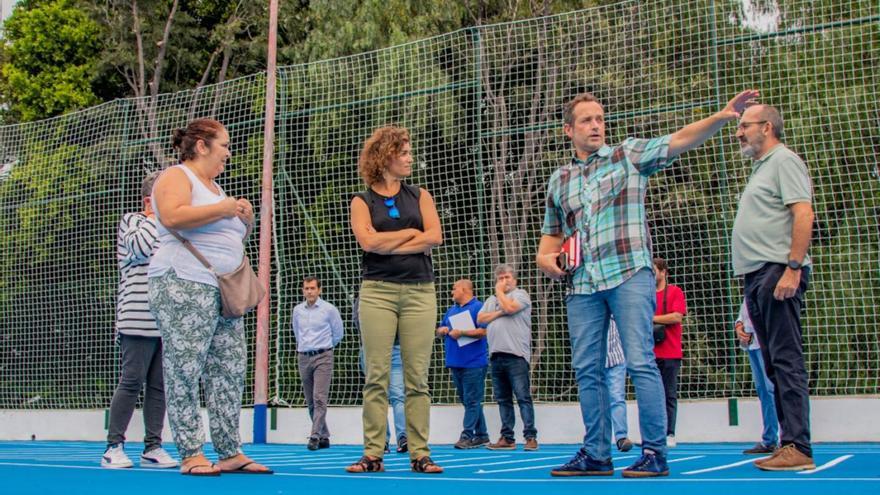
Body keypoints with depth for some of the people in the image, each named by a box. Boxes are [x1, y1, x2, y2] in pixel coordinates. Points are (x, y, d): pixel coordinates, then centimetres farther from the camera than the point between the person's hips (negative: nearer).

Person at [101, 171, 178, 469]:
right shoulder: (131, 221, 5)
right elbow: (139, 247, -15)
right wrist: (154, 216, -3)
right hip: (138, 319, -6)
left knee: (159, 385, 4)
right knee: (132, 382, -8)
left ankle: (152, 447, 8)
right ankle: (114, 447, -1)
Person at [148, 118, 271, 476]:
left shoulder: (214, 187, 25)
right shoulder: (176, 176, -1)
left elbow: (229, 238, 34)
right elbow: (172, 217, -21)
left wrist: (245, 220, 13)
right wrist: (224, 208, -13)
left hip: (222, 292, 9)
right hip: (184, 287, -9)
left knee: (230, 372, 4)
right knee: (184, 373, -8)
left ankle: (230, 452, 7)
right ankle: (191, 455, -6)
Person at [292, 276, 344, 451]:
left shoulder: (329, 309, -4)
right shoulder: (297, 310, 8)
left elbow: (338, 333, 8)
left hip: (322, 357, -5)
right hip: (304, 358, 5)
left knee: (319, 398, -14)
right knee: (310, 402, 7)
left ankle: (315, 436, -17)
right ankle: (324, 437, 16)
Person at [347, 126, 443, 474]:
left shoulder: (419, 196, 14)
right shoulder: (362, 202, 9)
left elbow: (435, 237, -1)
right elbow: (369, 241, -9)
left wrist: (388, 244, -5)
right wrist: (412, 232, -1)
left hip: (419, 292, 2)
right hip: (378, 291, -1)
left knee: (417, 378, 0)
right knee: (376, 377, -3)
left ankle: (420, 455, 3)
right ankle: (373, 455, 0)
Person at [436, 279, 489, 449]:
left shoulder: (478, 307, -5)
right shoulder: (451, 310, 19)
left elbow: (484, 331, -15)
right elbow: (439, 330, 26)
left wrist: (461, 332, -17)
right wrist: (442, 330, 3)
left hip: (473, 363, -8)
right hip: (455, 363, 8)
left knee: (471, 401, -6)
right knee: (467, 400, 10)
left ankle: (467, 436, -6)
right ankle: (481, 435, 16)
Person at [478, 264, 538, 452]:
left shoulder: (521, 295, 5)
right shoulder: (491, 300, 24)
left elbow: (510, 307, -13)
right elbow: (480, 319, 12)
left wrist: (499, 291, 3)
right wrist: (499, 313, -2)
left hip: (516, 354, -6)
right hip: (496, 355, 6)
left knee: (523, 397, -8)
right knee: (503, 399, 7)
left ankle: (530, 437, -8)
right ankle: (507, 438, 10)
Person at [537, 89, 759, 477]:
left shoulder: (629, 155, 6)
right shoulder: (558, 181, 17)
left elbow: (681, 139, -6)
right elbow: (552, 233, 27)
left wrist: (722, 116, -20)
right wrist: (545, 257, 5)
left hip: (629, 275, -5)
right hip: (582, 284, 5)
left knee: (640, 362, -9)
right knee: (586, 370, 5)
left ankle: (655, 452, -3)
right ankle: (596, 454, 13)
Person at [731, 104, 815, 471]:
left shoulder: (784, 160, -3)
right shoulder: (760, 169, 25)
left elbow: (803, 214, -15)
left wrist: (793, 268, -23)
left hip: (778, 271, -10)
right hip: (757, 276, 10)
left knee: (786, 360, -12)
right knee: (774, 364, 7)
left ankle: (798, 448, -13)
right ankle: (790, 444, 10)